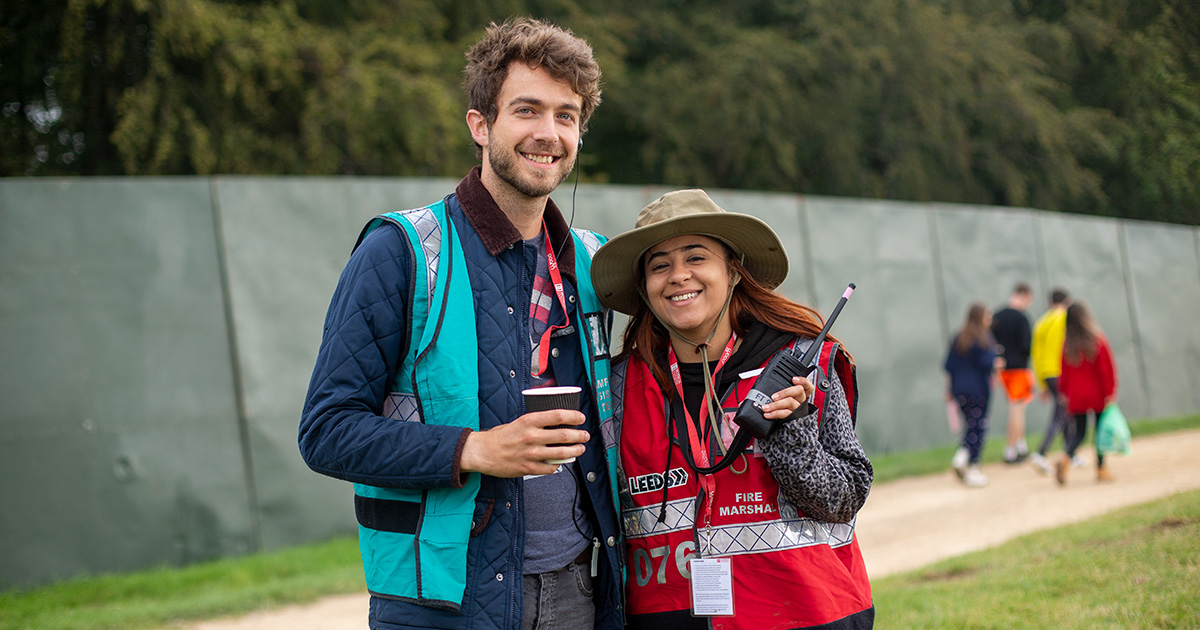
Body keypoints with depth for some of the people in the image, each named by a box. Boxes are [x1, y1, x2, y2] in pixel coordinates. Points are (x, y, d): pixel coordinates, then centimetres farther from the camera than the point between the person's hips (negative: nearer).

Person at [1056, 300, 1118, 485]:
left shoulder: (1066, 343, -3)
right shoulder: (1098, 340, -10)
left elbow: (1063, 371, 2)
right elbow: (1107, 368, -8)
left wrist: (1063, 393, 11)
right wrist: (1110, 392, -2)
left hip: (1076, 396, 2)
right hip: (1097, 394, -2)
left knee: (1079, 431, 8)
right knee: (1101, 428, 11)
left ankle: (1066, 459, -18)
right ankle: (1101, 468, 13)